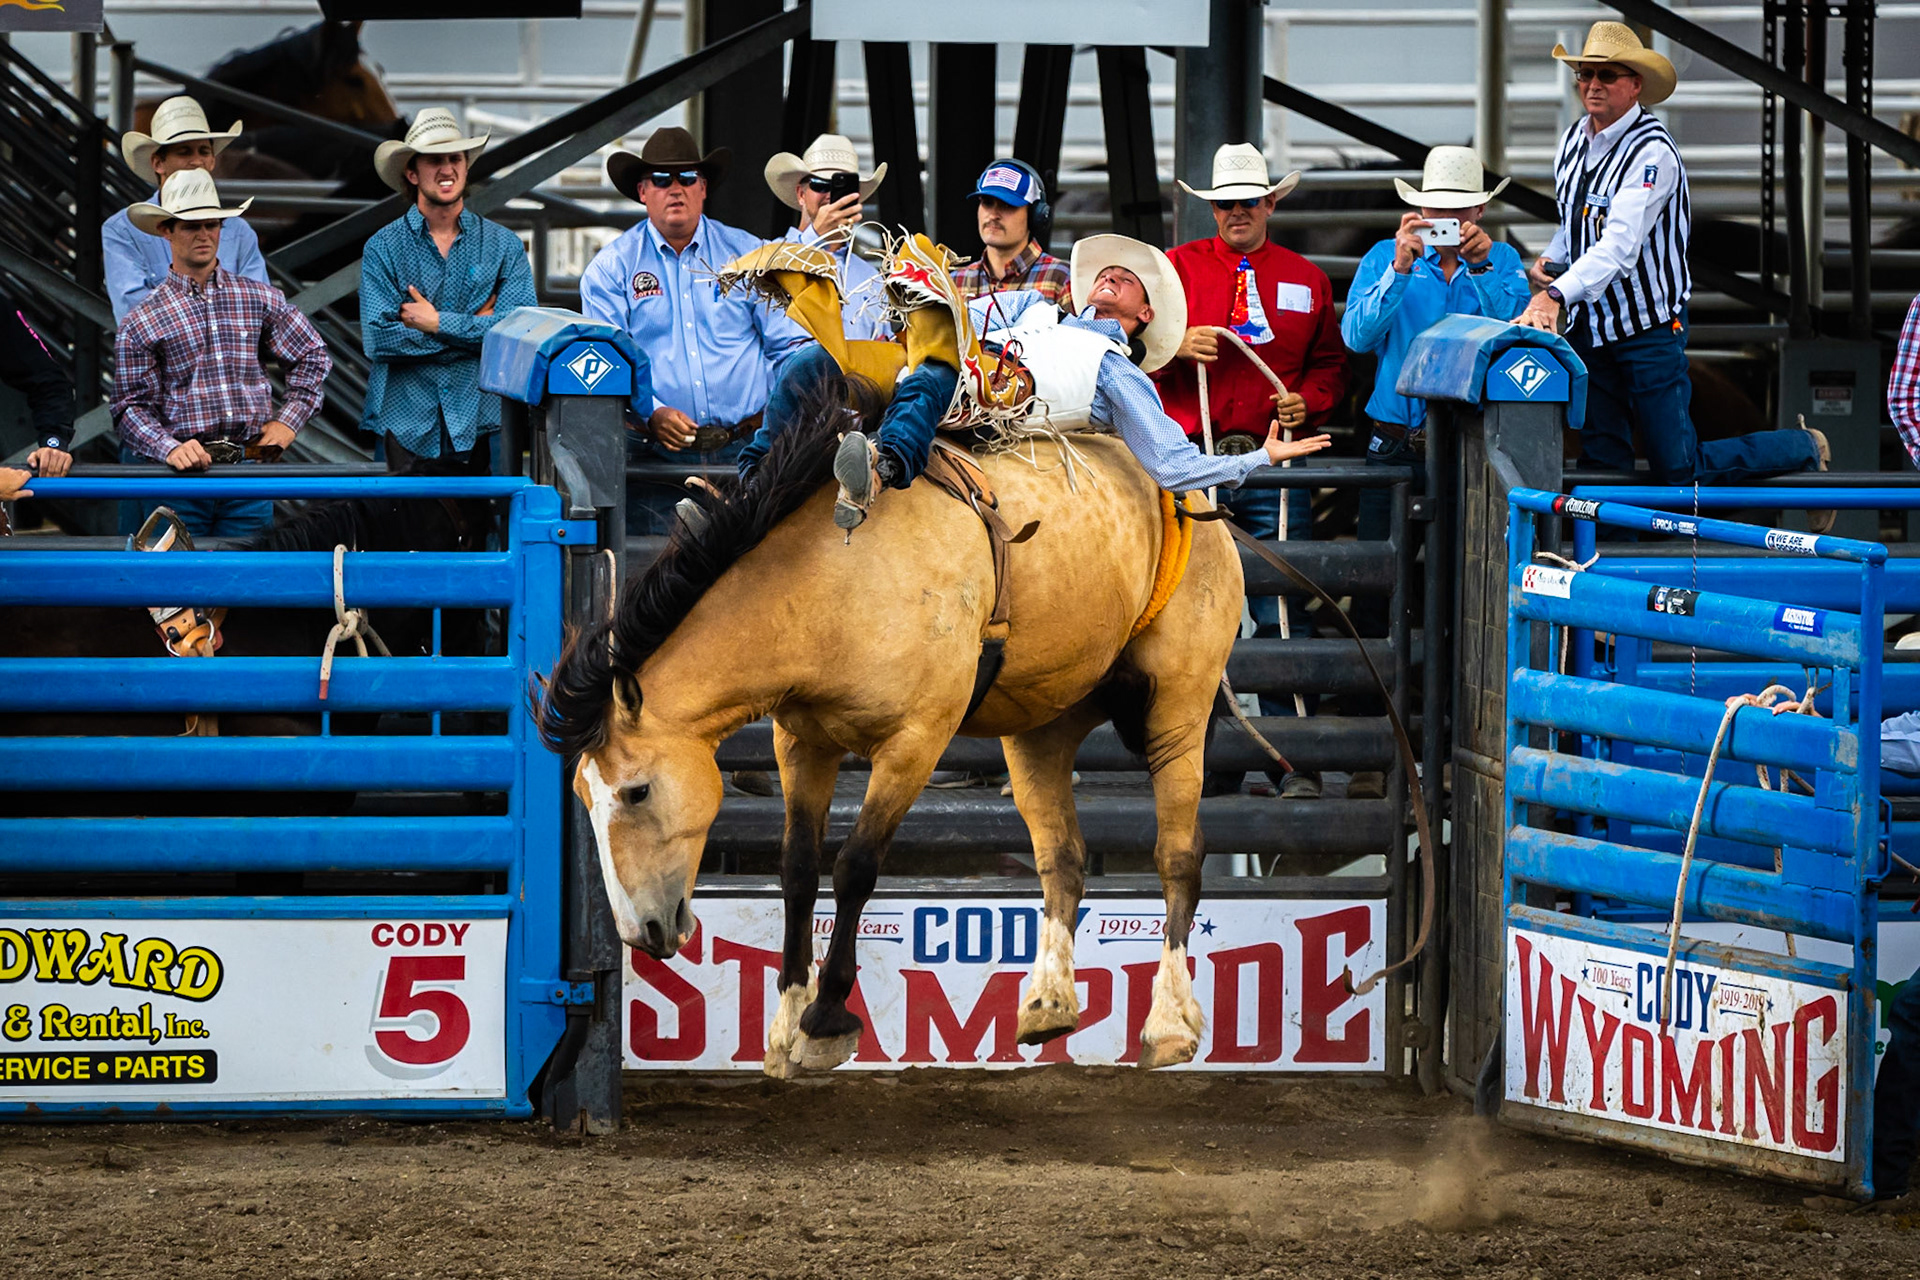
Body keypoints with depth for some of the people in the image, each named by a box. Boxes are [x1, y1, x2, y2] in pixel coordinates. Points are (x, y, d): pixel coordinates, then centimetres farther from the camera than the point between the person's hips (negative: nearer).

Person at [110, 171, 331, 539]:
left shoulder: (259, 299, 9)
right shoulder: (141, 322, 3)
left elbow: (313, 356, 20)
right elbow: (132, 407, -1)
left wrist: (288, 420, 9)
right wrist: (170, 449, -18)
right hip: (180, 480, -2)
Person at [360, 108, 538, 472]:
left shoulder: (503, 245, 7)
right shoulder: (383, 248, 4)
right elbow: (378, 339, -8)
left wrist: (438, 323, -9)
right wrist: (476, 326, -7)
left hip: (482, 424, 0)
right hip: (409, 425, 0)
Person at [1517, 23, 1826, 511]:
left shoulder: (1652, 153, -20)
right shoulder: (1574, 141, 6)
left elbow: (1620, 246, -32)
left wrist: (1558, 294, -45)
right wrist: (1551, 262, 0)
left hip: (1650, 328, -7)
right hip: (1588, 327, 7)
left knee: (1677, 471, -1)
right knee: (1601, 463, 5)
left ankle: (1803, 450, 19)